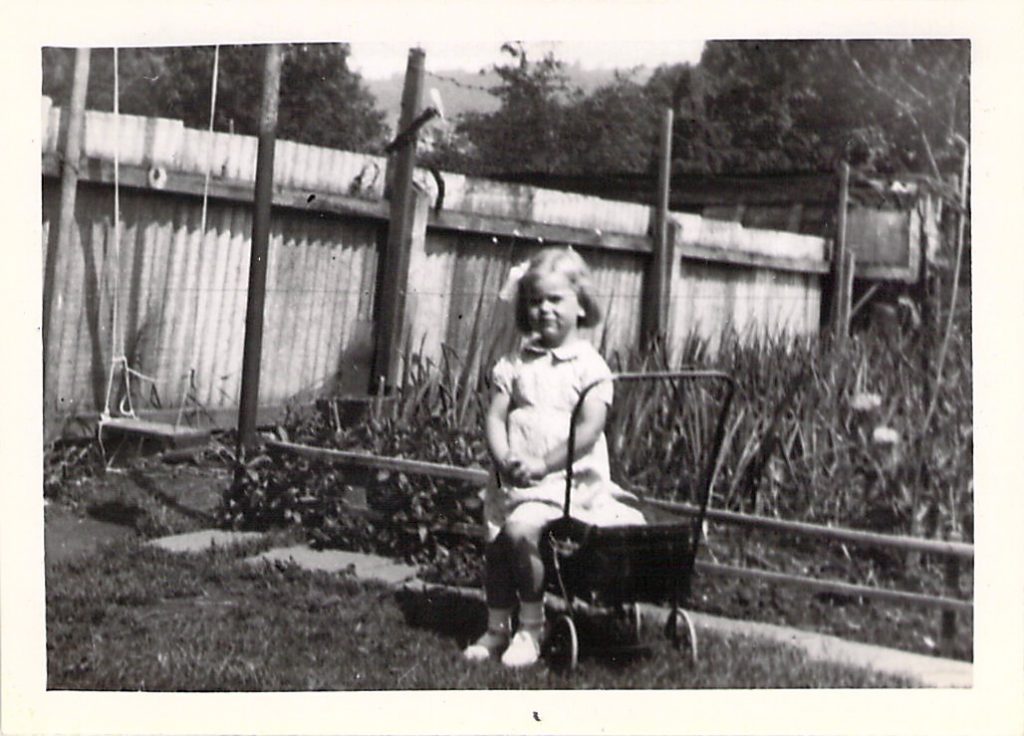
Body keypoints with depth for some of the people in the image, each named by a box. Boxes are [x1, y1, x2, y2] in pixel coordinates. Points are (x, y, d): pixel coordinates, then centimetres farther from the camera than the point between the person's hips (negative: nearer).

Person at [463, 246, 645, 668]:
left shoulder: (589, 366, -4)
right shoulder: (516, 363, 8)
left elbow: (589, 428, -13)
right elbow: (495, 417, 3)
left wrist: (542, 464, -20)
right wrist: (505, 459, -16)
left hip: (567, 477, -5)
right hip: (513, 476, 5)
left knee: (522, 528, -23)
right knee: (495, 542, 3)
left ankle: (532, 626, -6)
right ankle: (497, 628, 24)